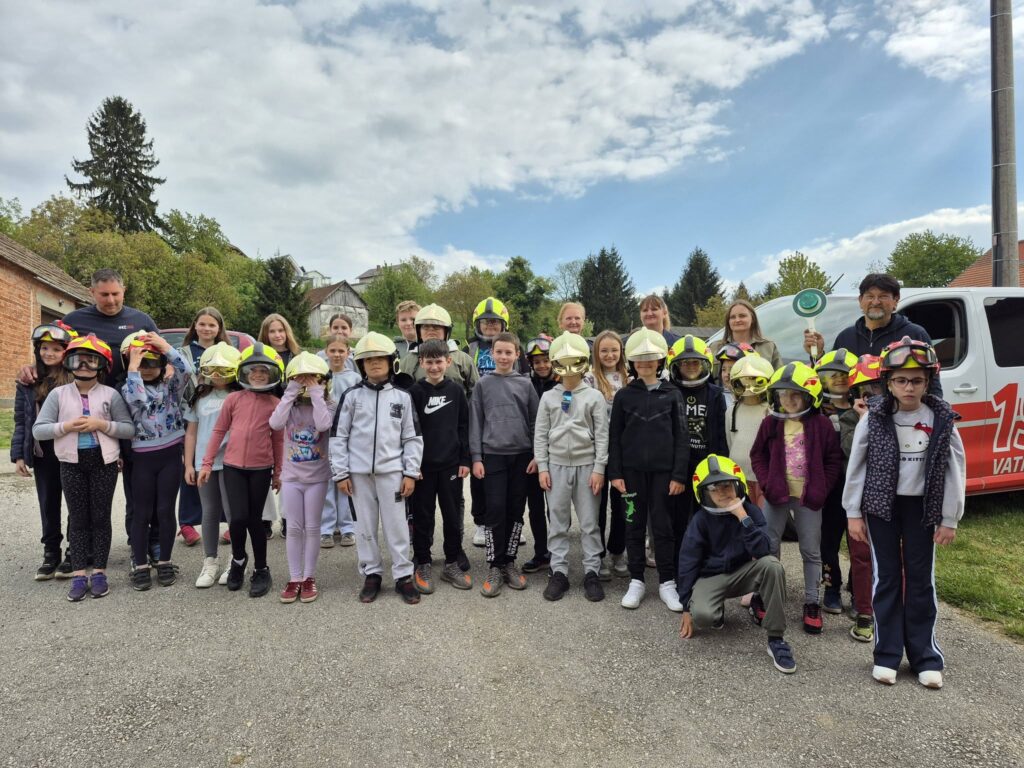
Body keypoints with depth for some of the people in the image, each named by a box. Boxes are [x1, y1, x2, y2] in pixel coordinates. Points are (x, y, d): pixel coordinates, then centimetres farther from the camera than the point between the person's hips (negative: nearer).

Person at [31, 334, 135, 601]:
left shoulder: (110, 394, 0)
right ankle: (79, 575, 10)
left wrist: (102, 424, -15)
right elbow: (38, 430, 1)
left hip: (104, 462, -1)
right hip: (71, 463, 1)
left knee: (101, 517, 5)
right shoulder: (58, 393, 3)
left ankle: (99, 572, 13)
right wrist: (67, 426, -14)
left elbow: (130, 429, -2)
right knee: (77, 518, 5)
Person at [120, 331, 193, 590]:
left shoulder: (171, 385, 3)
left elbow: (186, 370, -17)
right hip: (143, 458, 0)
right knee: (143, 513, 6)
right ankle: (141, 567, 14)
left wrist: (164, 345, -18)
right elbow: (137, 399, -22)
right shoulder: (129, 388, 2)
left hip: (170, 455, 0)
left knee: (165, 510, 5)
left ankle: (165, 563, 18)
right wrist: (133, 368, -18)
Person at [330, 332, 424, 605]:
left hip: (392, 470, -1)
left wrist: (411, 472, -2)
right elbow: (338, 436, 3)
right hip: (359, 471, 1)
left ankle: (403, 575, 13)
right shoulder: (352, 396, 3)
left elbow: (413, 437, 4)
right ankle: (371, 575, 21)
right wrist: (340, 472, -2)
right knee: (365, 526, 8)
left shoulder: (402, 397, 3)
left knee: (396, 525, 2)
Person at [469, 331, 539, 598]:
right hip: (493, 454, -1)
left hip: (521, 455, 2)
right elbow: (475, 423, 3)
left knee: (516, 511, 7)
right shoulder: (483, 384, 4)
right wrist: (476, 457, -3)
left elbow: (535, 421, 7)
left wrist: (537, 455, 1)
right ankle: (494, 567, 8)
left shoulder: (525, 384, 6)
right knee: (495, 510, -3)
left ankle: (509, 562, 20)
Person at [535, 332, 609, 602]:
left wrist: (599, 469, -7)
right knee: (557, 522, 7)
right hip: (557, 465, 2)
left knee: (589, 522, 5)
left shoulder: (594, 396, -1)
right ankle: (558, 572, 17)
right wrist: (542, 468, -2)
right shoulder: (548, 397, 4)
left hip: (586, 465, -1)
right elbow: (540, 435, 4)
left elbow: (602, 435, -2)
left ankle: (592, 573, 16)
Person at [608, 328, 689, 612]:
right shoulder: (623, 395, 4)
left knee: (664, 527, 4)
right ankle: (636, 581, 19)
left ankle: (667, 583, 17)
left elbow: (681, 437, 0)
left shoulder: (672, 394, 2)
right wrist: (615, 472, -3)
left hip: (663, 471, -1)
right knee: (634, 526, 8)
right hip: (632, 470, 1)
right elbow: (614, 437, 4)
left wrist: (679, 475, -6)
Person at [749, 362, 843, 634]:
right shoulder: (771, 423, -2)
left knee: (811, 551, 10)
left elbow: (833, 460, -1)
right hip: (777, 495, 1)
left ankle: (812, 603, 22)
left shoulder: (821, 424, -5)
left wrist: (821, 490, -6)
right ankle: (761, 595, 21)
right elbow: (757, 456, 4)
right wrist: (767, 484, -6)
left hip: (808, 497, 0)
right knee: (769, 547, 8)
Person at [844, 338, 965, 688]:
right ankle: (887, 654, 15)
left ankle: (925, 656, 21)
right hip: (881, 506, -1)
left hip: (921, 507, 1)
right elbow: (856, 467, -3)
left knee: (921, 579, 8)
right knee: (887, 578, 5)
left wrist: (949, 519, 0)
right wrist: (854, 513, -3)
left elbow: (955, 470, 0)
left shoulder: (942, 420, -5)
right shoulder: (874, 418, -7)